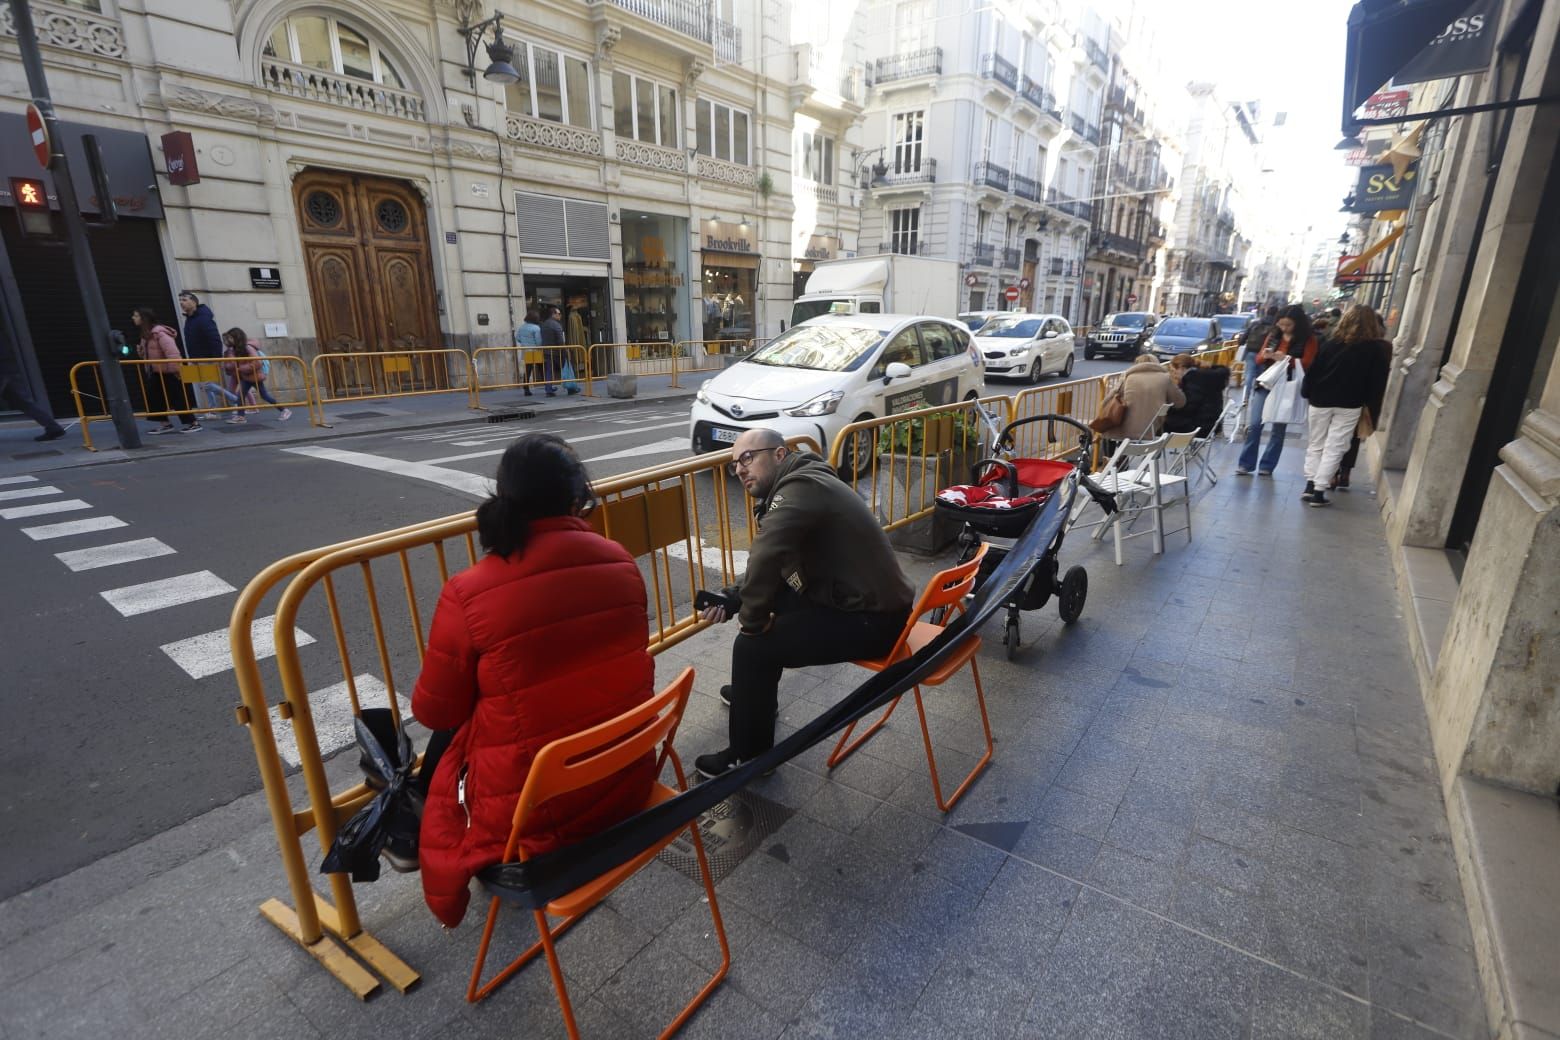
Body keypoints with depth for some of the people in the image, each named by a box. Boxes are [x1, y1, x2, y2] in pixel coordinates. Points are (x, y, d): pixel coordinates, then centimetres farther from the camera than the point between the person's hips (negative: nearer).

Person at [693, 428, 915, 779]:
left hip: (872, 619, -10)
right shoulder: (801, 482, 11)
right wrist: (733, 598, 3)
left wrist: (752, 621, -20)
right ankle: (756, 692, 39)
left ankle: (749, 756, 8)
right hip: (863, 598, 10)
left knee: (752, 646, -13)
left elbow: (765, 559, -37)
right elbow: (777, 567, 16)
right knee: (772, 596, 21)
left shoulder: (799, 490, -21)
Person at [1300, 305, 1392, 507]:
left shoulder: (1330, 344, 1)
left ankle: (1310, 486, 4)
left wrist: (1306, 393, 9)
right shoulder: (1377, 349, -2)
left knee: (1315, 445, 11)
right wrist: (1369, 402, 7)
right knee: (1334, 448, 1)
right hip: (1350, 405, -1)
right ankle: (1318, 491, -3)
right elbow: (1378, 381, -3)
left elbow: (1313, 371, 0)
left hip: (1321, 401, 1)